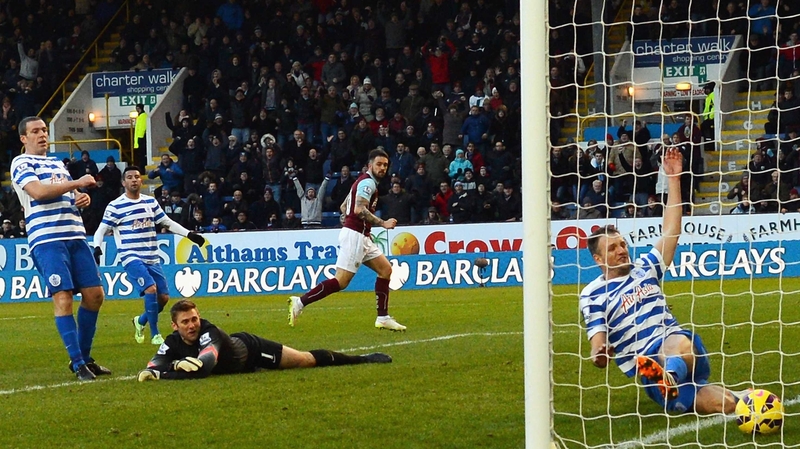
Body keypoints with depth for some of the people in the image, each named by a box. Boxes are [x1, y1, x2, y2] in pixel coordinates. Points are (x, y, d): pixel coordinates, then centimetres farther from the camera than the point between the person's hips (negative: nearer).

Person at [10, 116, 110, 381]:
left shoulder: (57, 163, 24)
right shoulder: (22, 163, 0)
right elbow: (38, 191, -16)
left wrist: (82, 199, 8)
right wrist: (77, 183, -15)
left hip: (75, 236, 8)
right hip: (47, 239, -8)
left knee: (94, 294, 4)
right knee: (63, 298, -13)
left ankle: (84, 357, 15)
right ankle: (78, 364, -11)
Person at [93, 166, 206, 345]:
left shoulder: (151, 202, 10)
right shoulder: (115, 206, -5)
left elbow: (168, 223, 18)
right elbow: (101, 230, -3)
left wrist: (189, 234, 11)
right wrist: (97, 248, -22)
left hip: (152, 259, 6)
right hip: (132, 258, -6)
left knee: (163, 297, 2)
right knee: (151, 289, -23)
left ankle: (140, 321, 30)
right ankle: (155, 334, -11)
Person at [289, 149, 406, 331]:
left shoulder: (366, 182, 20)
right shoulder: (368, 182, -11)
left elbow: (344, 207, 26)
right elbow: (359, 209, -24)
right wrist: (382, 223, -24)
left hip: (362, 237, 11)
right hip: (354, 235, -11)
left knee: (385, 270, 9)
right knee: (341, 281, -13)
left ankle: (383, 318, 10)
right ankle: (300, 302, -12)